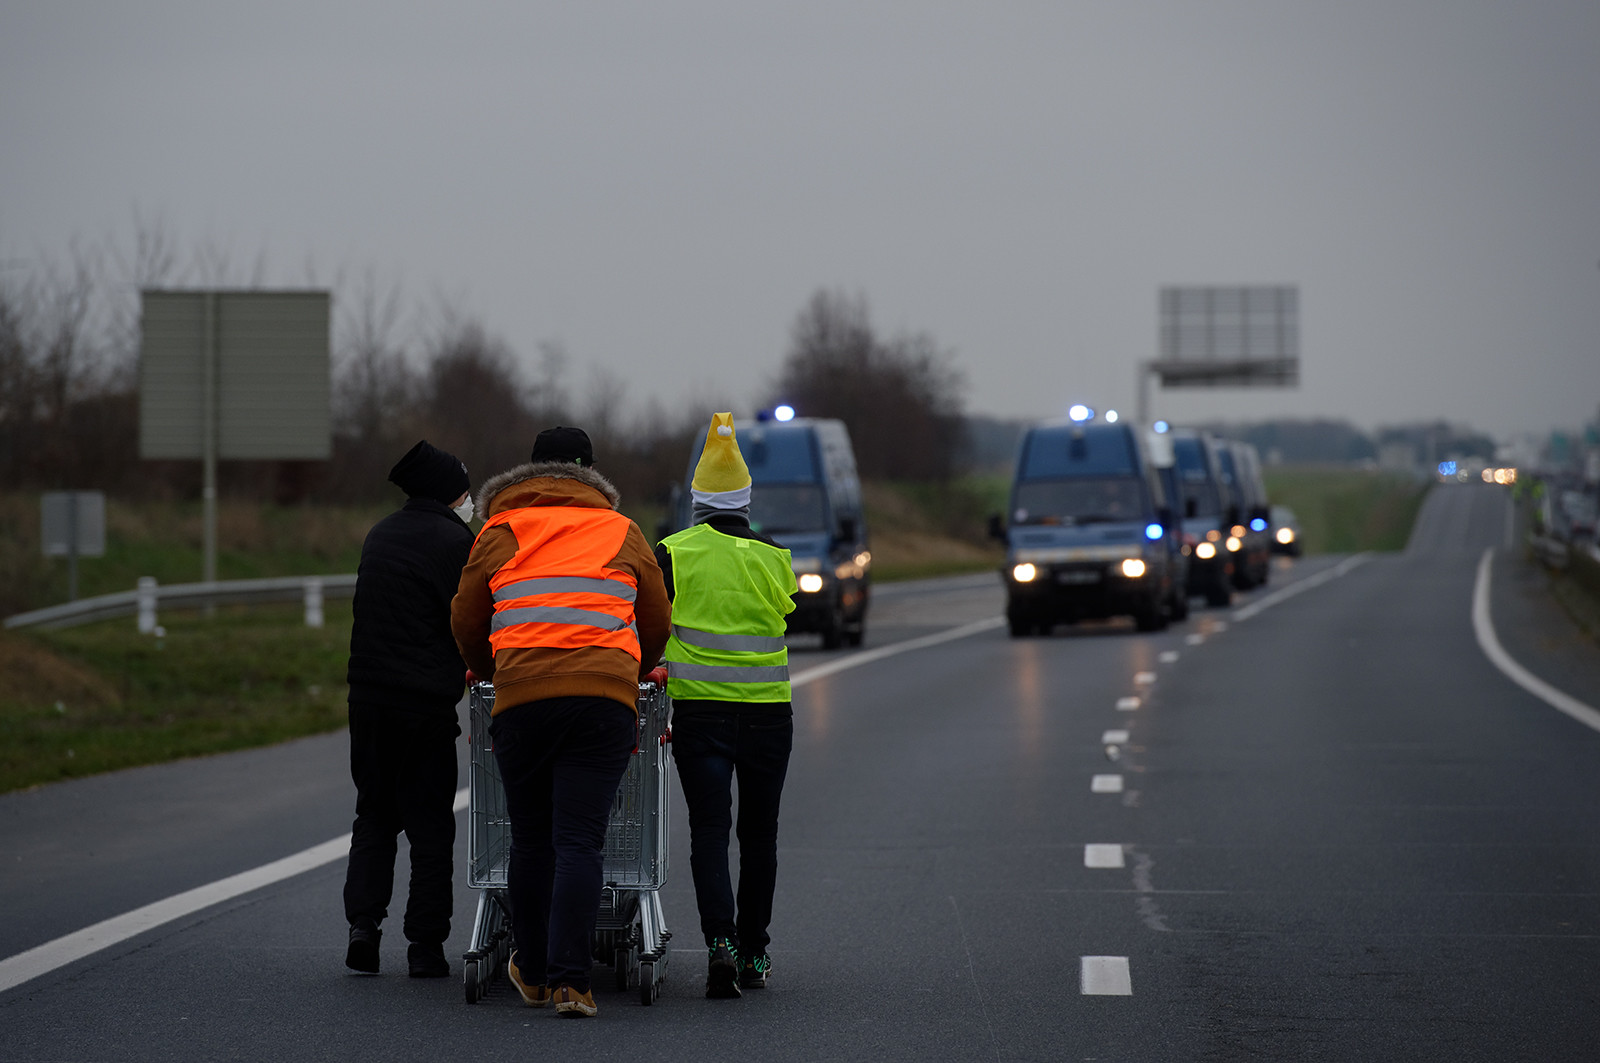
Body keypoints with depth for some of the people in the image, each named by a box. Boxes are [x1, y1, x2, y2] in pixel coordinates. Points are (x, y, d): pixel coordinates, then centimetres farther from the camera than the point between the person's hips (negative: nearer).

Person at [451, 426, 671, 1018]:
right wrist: (630, 676, 40)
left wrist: (488, 671, 38)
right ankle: (570, 980, -14)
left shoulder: (499, 532, 14)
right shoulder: (624, 533, 15)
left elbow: (467, 622, 18)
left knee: (530, 840, 12)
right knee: (579, 841, -5)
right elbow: (657, 624, 21)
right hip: (606, 700, 0)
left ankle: (532, 973, 22)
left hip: (521, 701, 0)